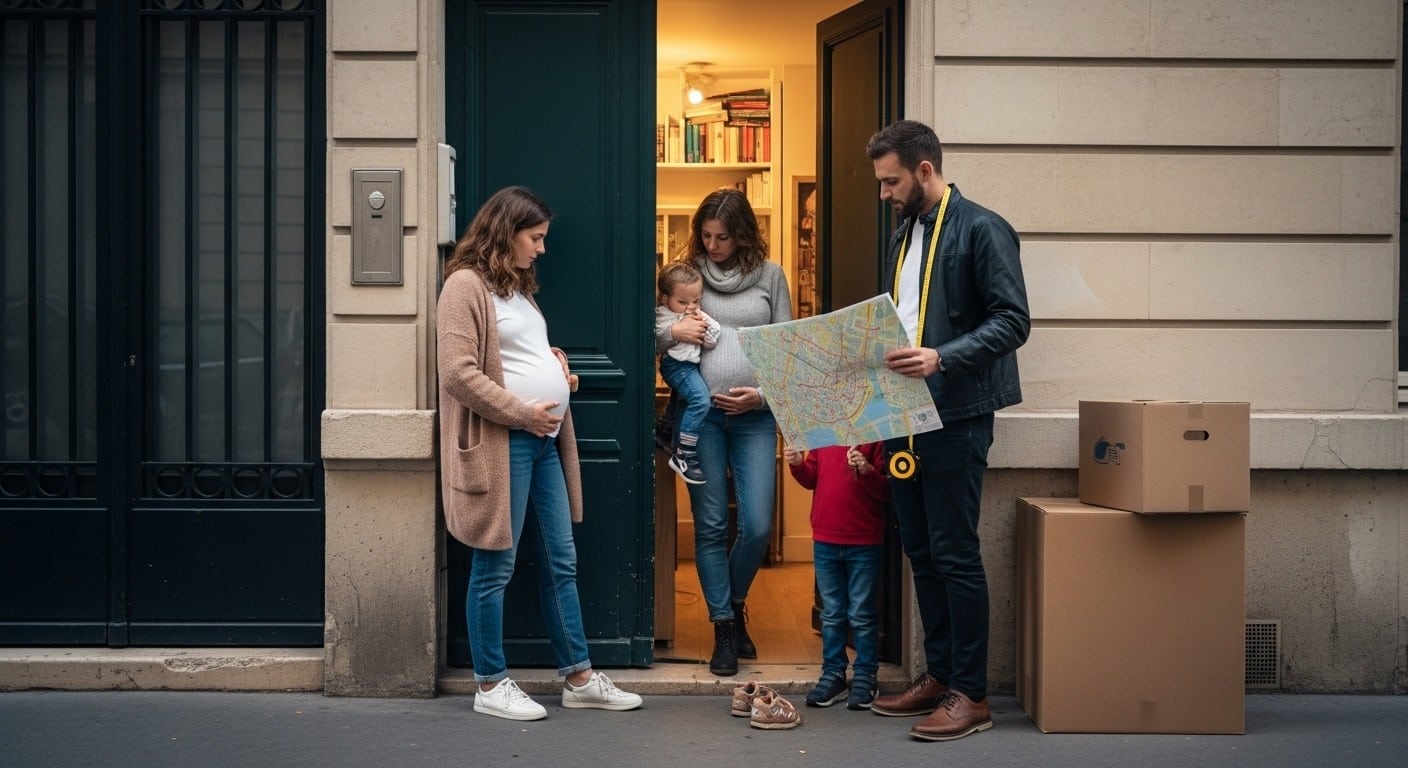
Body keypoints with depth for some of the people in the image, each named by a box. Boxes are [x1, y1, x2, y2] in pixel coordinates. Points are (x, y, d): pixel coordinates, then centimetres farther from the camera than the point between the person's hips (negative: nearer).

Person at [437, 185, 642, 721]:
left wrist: (556, 362, 11)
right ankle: (491, 686, 10)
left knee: (560, 563, 12)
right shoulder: (466, 284, -10)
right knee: (495, 568, 0)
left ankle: (579, 678, 19)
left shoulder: (518, 285, 19)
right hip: (500, 444, -9)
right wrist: (522, 413, -18)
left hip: (543, 443, 9)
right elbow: (457, 373, -18)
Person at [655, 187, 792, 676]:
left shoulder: (769, 276, 8)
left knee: (758, 526, -3)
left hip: (754, 416, 0)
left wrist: (763, 393, -6)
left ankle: (735, 604, 25)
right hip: (700, 413, 0)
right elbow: (649, 339, 8)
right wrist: (672, 333, -13)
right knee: (710, 524, 2)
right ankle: (724, 628, 12)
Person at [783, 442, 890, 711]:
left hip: (865, 542, -4)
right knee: (831, 614, 13)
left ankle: (865, 676, 15)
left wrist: (867, 471, -27)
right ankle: (833, 673, 22)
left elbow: (887, 490, -10)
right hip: (825, 539, 4)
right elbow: (811, 479, 14)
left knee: (862, 615, 5)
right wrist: (797, 464, -5)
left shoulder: (876, 434, -9)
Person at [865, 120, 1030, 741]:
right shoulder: (903, 236, 17)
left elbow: (1012, 320, -15)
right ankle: (938, 673, 23)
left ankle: (971, 694, 1)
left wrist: (942, 358, -26)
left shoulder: (982, 230, -9)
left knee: (955, 554, -6)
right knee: (920, 550, 12)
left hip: (956, 416, -8)